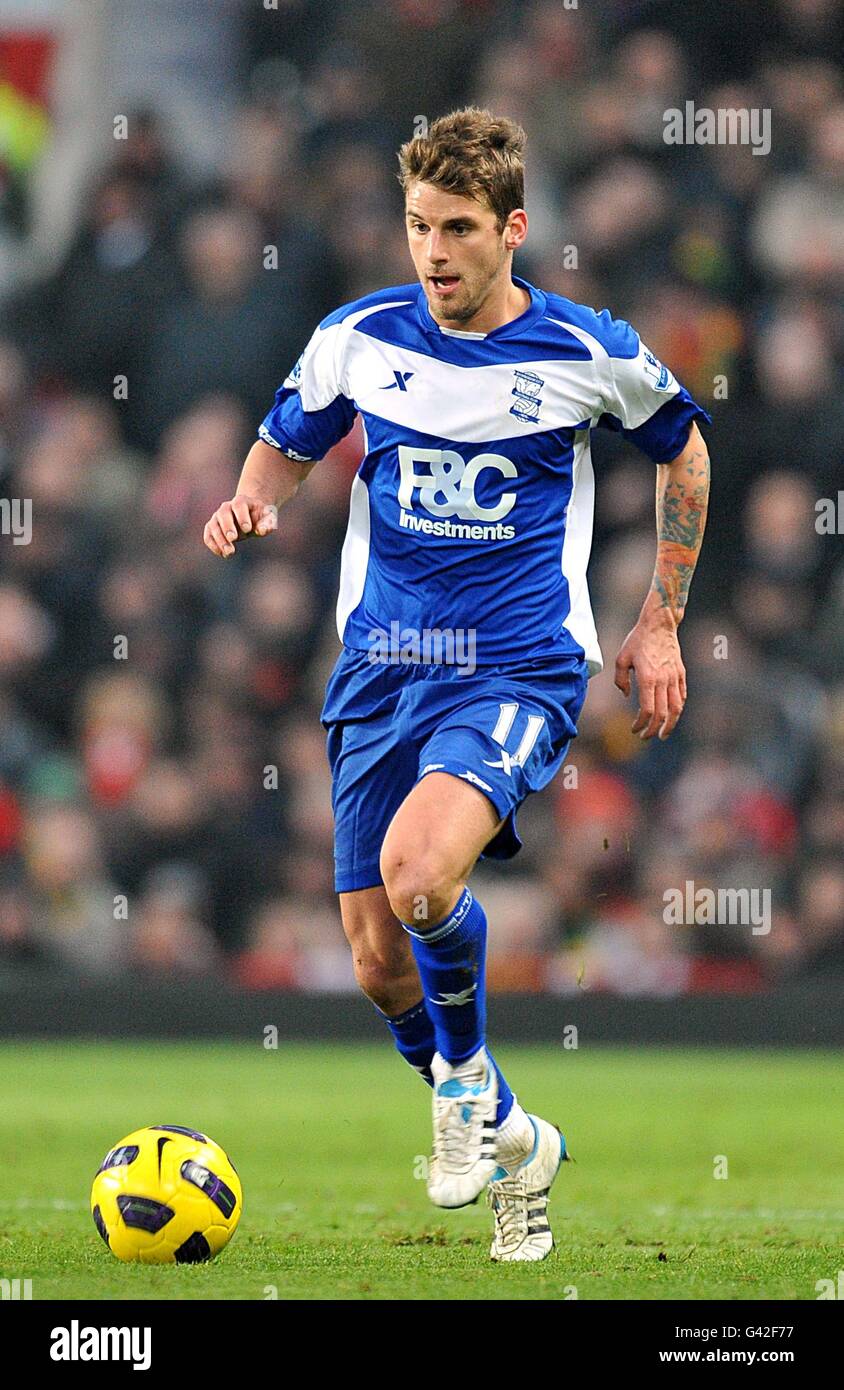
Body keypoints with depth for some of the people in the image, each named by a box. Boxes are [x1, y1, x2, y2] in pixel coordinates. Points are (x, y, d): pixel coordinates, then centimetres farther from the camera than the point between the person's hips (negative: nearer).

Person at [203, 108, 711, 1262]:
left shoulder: (589, 353, -4)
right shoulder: (358, 339, 0)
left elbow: (684, 453, 14)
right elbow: (286, 444, 17)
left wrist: (660, 624, 14)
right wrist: (252, 502, -7)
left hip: (519, 671, -4)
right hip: (382, 676, 4)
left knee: (418, 869, -31)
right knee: (381, 965, 3)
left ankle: (466, 1073, -2)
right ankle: (513, 1142, 29)